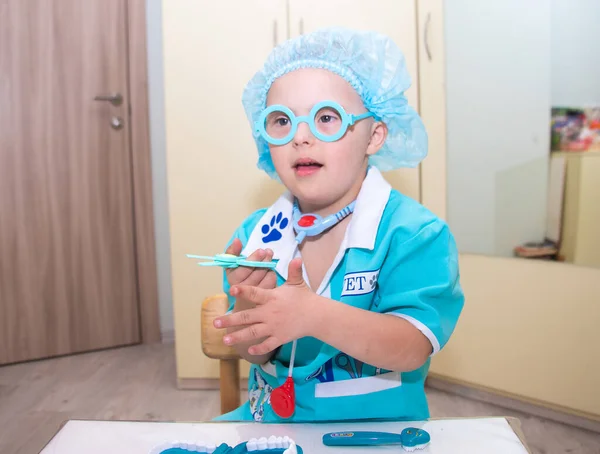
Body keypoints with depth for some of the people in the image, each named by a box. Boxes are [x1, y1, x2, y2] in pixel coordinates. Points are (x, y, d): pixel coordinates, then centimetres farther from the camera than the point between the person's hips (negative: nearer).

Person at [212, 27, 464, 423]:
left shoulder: (417, 234, -14)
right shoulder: (256, 234, -3)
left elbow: (412, 348, -21)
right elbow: (253, 352, -2)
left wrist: (316, 315, -35)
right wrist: (248, 305, -23)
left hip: (376, 426, -3)